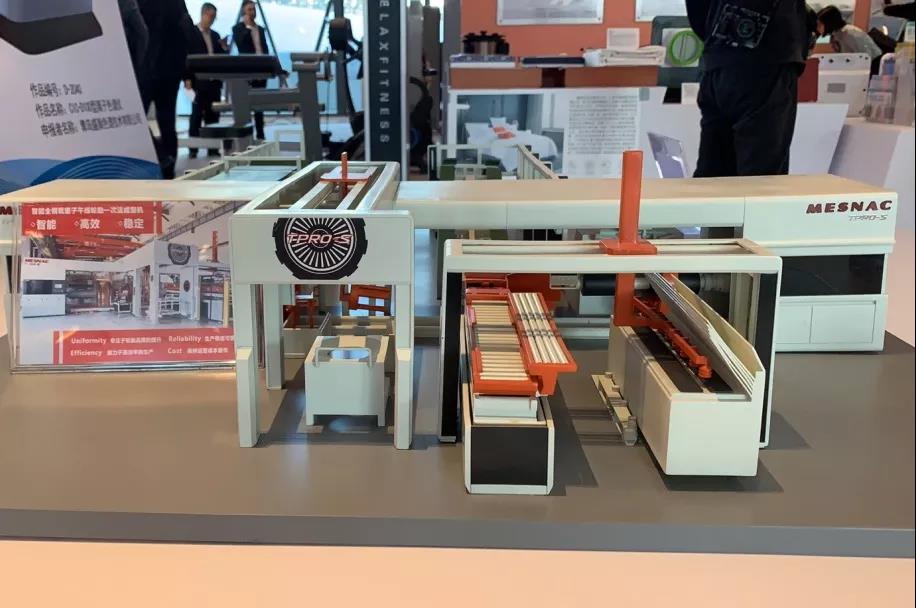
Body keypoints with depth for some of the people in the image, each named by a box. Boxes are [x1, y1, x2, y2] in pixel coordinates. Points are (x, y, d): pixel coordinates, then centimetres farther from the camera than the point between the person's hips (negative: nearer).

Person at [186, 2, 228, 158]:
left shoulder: (215, 35, 17)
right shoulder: (190, 33, -1)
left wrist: (224, 48, -2)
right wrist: (187, 78, -13)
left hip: (214, 80, 5)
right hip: (198, 80, -5)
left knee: (213, 114, 5)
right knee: (197, 114, -4)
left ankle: (212, 147, 8)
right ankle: (193, 148, -1)